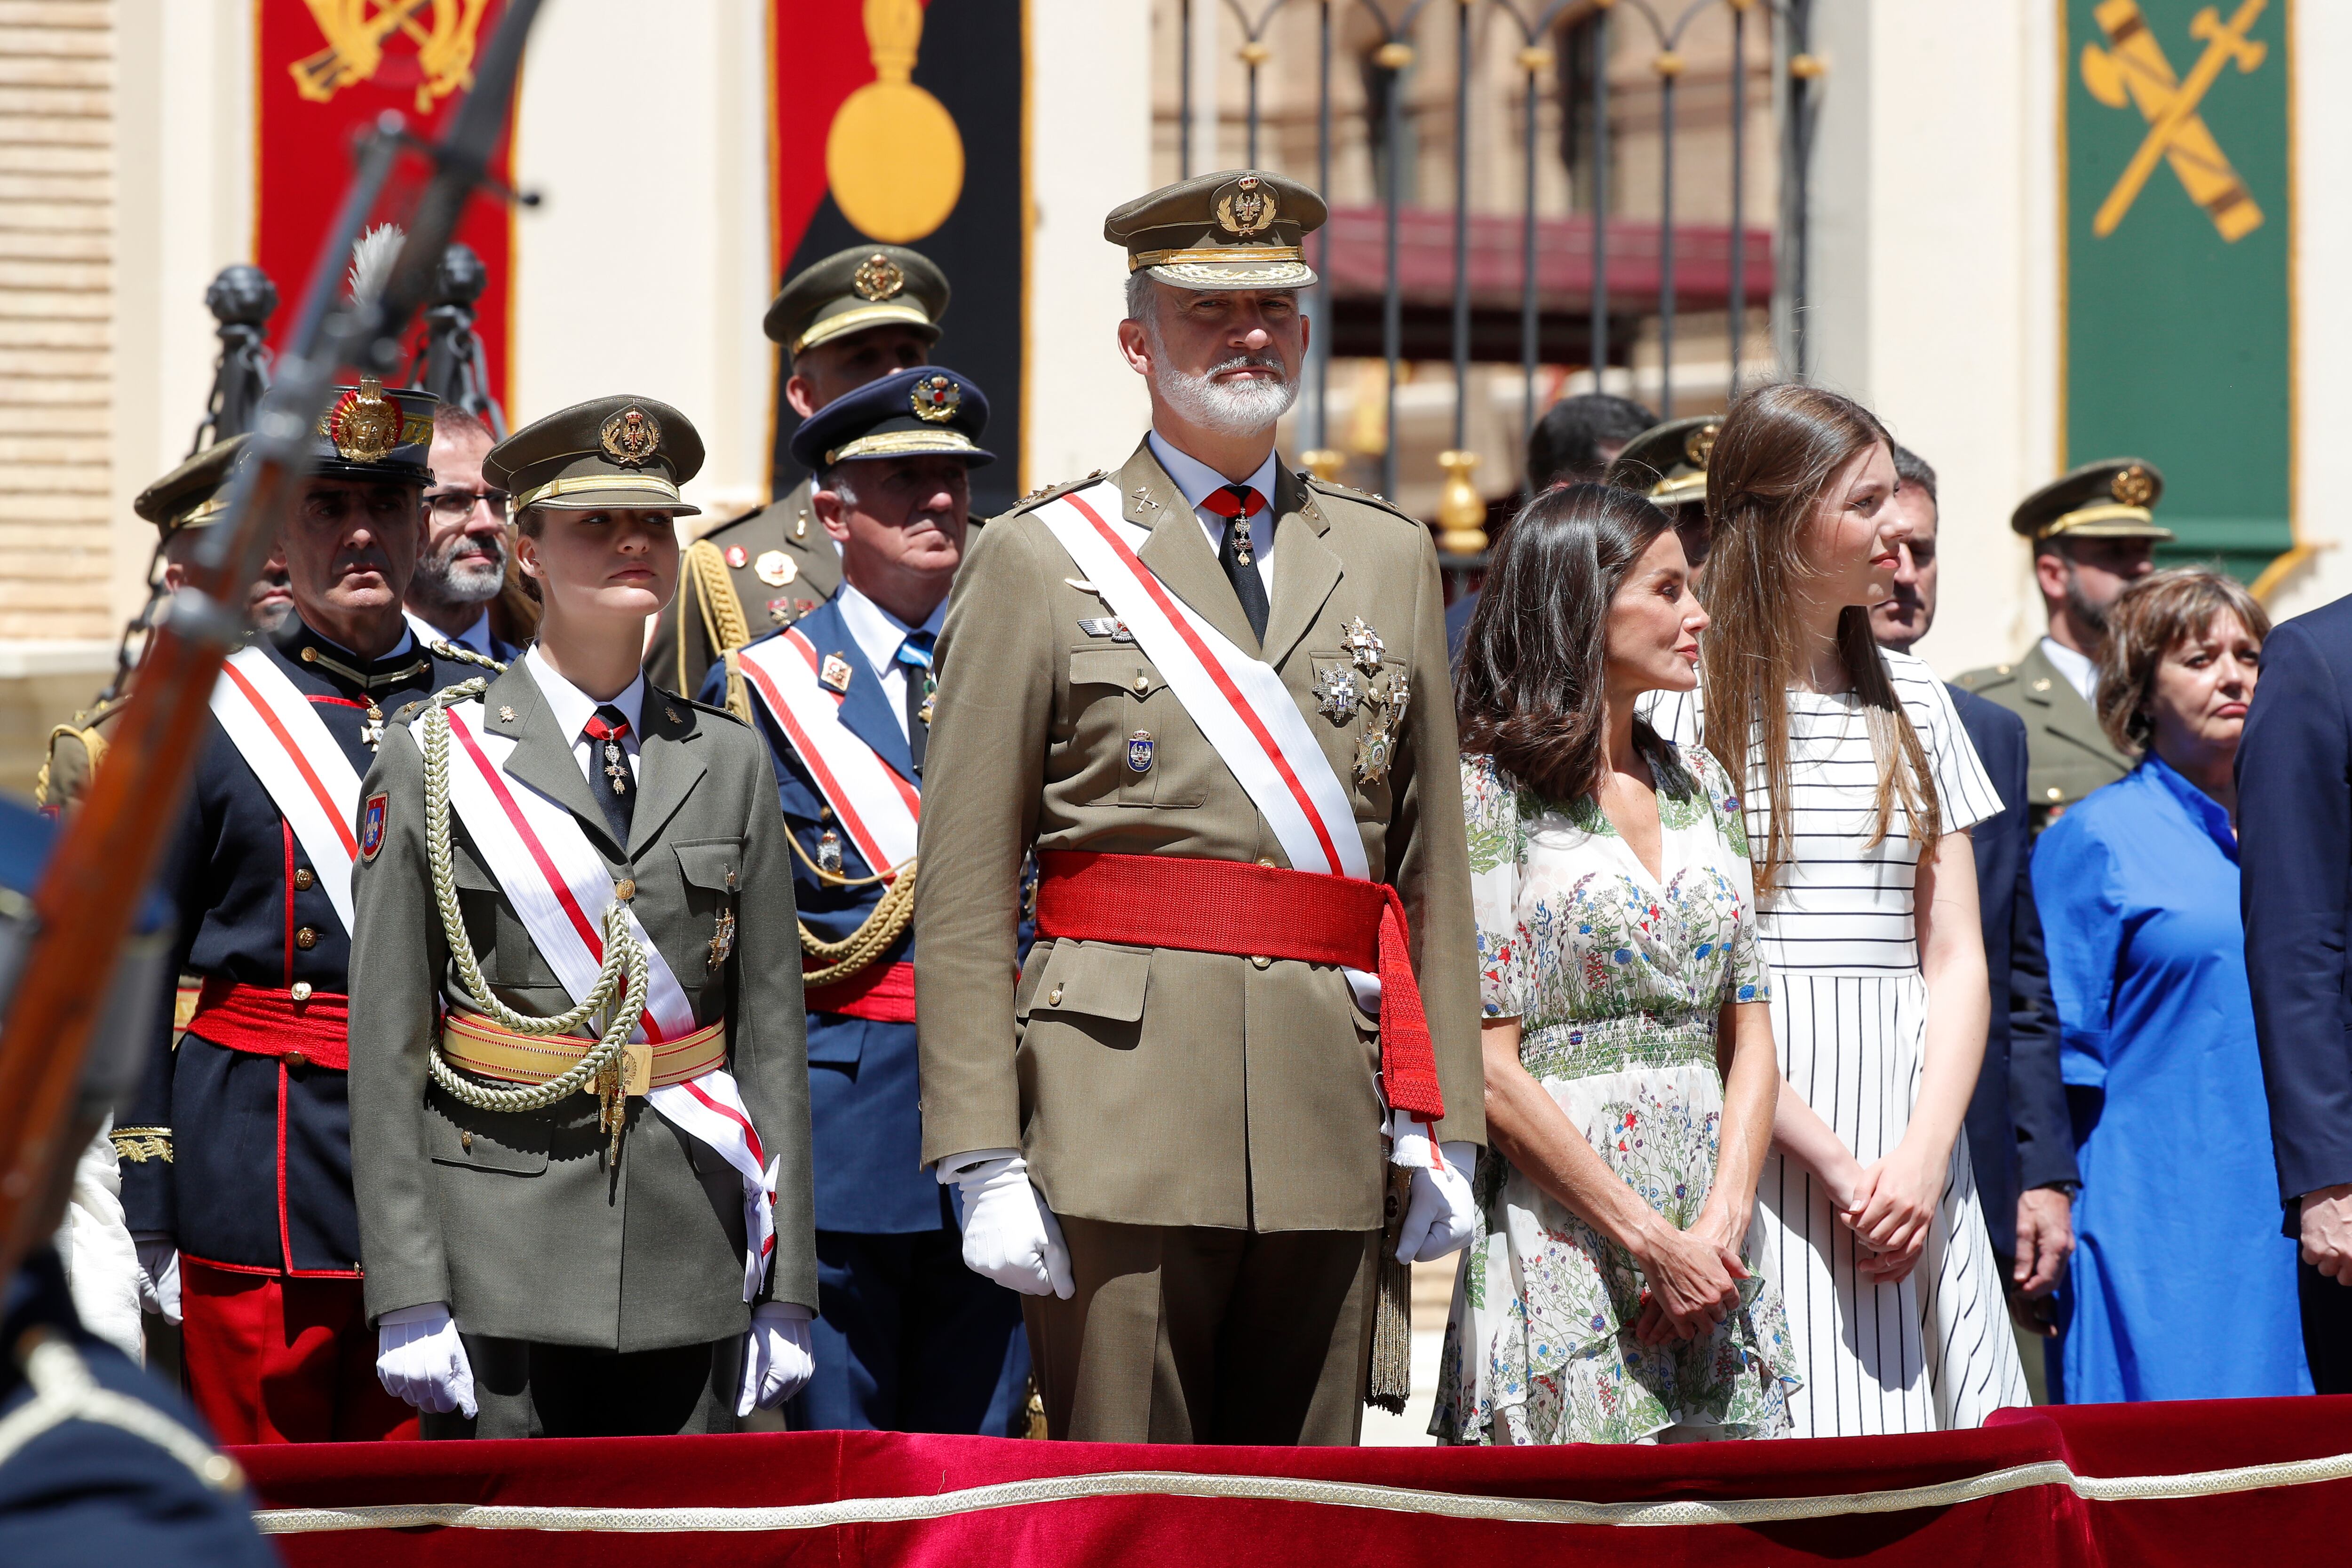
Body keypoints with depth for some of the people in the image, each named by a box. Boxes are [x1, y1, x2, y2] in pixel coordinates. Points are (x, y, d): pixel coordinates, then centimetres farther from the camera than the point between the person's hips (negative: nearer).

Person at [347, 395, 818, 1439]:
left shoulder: (731, 765, 11)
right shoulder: (432, 761, 1)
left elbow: (772, 1038, 10)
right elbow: (385, 1047, -3)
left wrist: (786, 1290, 5)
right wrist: (408, 1295, -10)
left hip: (692, 1272, 3)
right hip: (502, 1261, -3)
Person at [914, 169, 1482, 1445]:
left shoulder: (1391, 561, 16)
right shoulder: (1039, 560, 3)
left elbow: (1432, 870, 15)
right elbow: (964, 893, -1)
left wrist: (1442, 1127, 8)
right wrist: (984, 1160, -8)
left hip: (1333, 1129, 4)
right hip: (1121, 1108, -4)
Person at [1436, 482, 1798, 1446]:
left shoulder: (1700, 787, 15)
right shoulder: (1488, 791, -4)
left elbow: (1749, 1034, 12)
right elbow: (1487, 1068, -11)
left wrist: (1722, 1224, -5)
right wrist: (1648, 1241, -14)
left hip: (1711, 1250, 6)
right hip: (1563, 1247, -6)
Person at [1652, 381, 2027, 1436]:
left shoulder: (1911, 702, 16)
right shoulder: (1687, 700, -2)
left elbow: (1955, 957, 11)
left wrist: (1923, 1160, -5)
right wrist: (1835, 1165, -12)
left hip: (1910, 1159, 5)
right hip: (1754, 1141, -5)